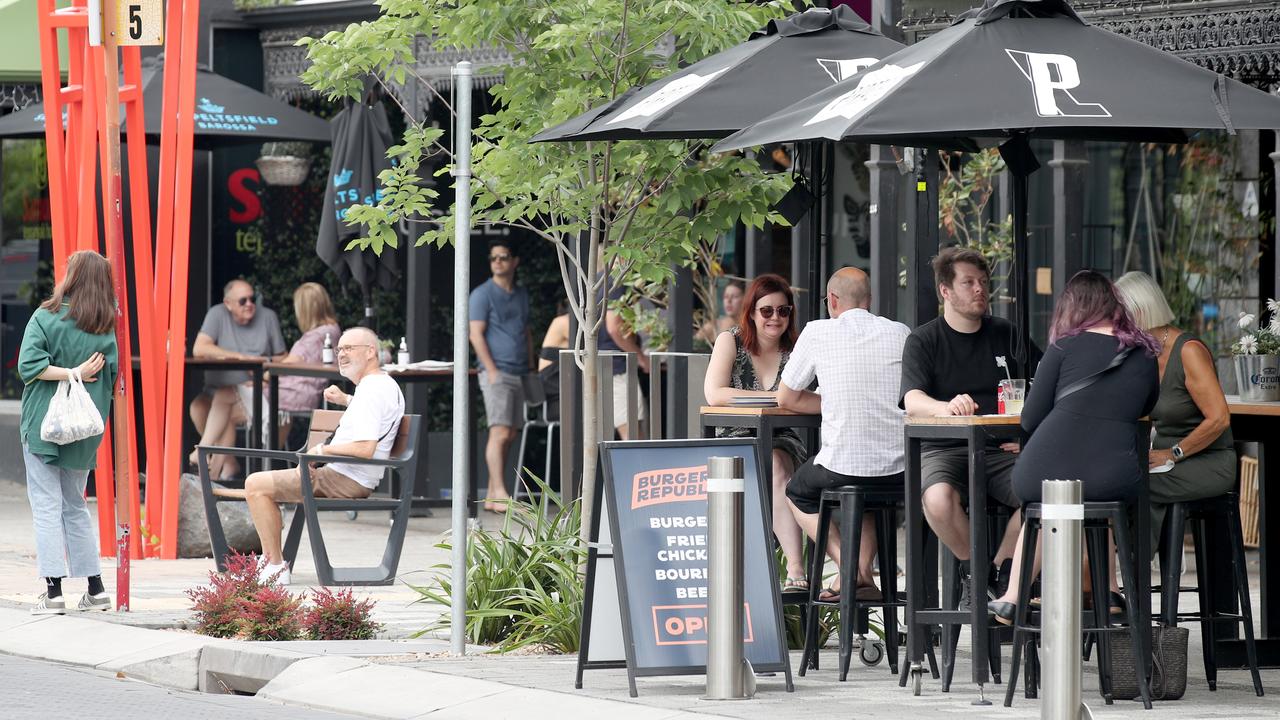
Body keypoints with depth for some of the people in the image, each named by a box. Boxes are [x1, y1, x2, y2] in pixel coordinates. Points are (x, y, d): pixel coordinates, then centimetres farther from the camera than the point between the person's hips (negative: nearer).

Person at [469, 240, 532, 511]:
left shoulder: (521, 295, 18)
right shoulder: (482, 294, -2)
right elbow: (476, 334, -8)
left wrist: (530, 369, 16)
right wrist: (492, 371, -16)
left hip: (519, 374, 7)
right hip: (496, 373, -7)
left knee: (509, 436, 5)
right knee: (500, 432, -15)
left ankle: (492, 496, 9)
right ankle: (500, 494, -19)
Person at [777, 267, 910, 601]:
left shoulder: (817, 332, -1)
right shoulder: (901, 333, 6)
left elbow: (786, 398, 9)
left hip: (842, 466, -3)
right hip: (899, 473, 3)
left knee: (798, 492, 28)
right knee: (863, 492, 37)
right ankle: (863, 570, 15)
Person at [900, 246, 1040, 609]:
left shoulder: (1006, 335, 14)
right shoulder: (923, 341, 4)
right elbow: (913, 401, -13)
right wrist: (949, 407, -36)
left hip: (1001, 449, 3)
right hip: (944, 449, -3)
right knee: (939, 500, -37)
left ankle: (999, 573, -5)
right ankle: (972, 569, -7)